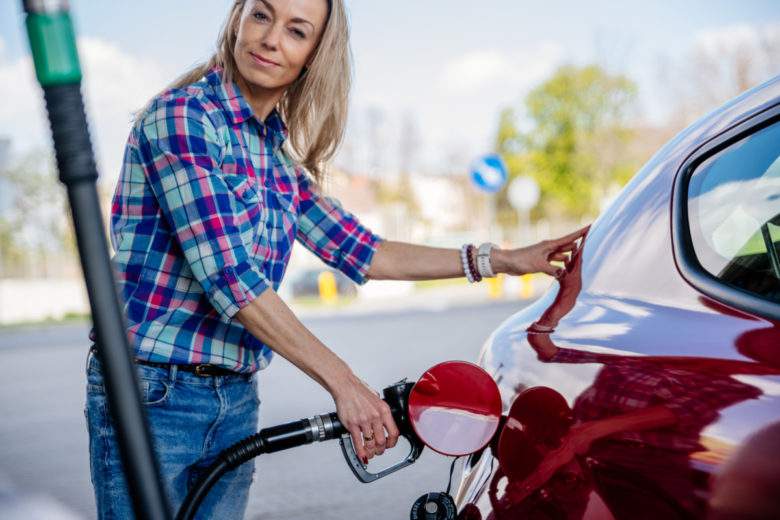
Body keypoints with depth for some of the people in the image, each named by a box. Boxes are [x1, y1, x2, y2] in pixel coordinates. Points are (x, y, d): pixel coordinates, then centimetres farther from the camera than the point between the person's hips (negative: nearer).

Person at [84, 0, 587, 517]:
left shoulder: (277, 153, 10)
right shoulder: (182, 115, -12)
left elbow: (355, 250, 12)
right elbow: (227, 273, -21)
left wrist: (501, 260, 10)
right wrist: (342, 383, -21)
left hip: (236, 400, 7)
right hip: (153, 393, -7)